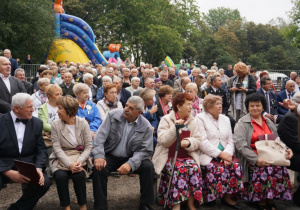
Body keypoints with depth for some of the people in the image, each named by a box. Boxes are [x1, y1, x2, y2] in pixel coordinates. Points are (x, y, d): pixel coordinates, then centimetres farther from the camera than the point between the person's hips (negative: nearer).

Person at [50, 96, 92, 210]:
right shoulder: (55, 124, -4)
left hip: (79, 157, 0)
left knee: (78, 175, -29)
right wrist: (69, 164, -22)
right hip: (61, 158, 0)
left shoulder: (83, 123, -4)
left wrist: (79, 161, -20)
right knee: (61, 176, -29)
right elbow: (57, 148, -9)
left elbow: (89, 146, -3)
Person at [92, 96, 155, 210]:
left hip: (131, 158, 0)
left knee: (148, 167, -24)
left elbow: (146, 150, -11)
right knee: (98, 168, -28)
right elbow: (100, 135, -10)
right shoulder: (113, 115, -7)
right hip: (110, 156, 0)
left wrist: (130, 163, -28)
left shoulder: (146, 127, -9)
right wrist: (99, 156, -25)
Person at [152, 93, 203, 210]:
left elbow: (198, 141, 6)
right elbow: (163, 141, -7)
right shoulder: (166, 120, 3)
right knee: (178, 170, -32)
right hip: (169, 157, -3)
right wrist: (175, 128, -19)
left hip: (187, 156, 3)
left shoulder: (193, 121, 13)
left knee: (194, 168, -28)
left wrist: (189, 142, -16)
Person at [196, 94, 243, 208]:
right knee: (218, 169, -31)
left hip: (224, 155, 6)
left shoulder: (225, 119, 18)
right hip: (207, 156, -5)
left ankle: (228, 196, -5)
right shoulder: (200, 118, -2)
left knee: (236, 166, -21)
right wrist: (220, 154, -17)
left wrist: (228, 154, -9)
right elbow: (203, 142, -12)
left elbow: (230, 141, 11)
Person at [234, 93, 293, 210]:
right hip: (252, 158, -5)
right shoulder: (243, 123, 2)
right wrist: (255, 159, -21)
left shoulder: (269, 122, 21)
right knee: (265, 169, -31)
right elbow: (240, 144, -11)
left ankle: (270, 200, -7)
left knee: (280, 168, -24)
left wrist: (286, 149, 3)